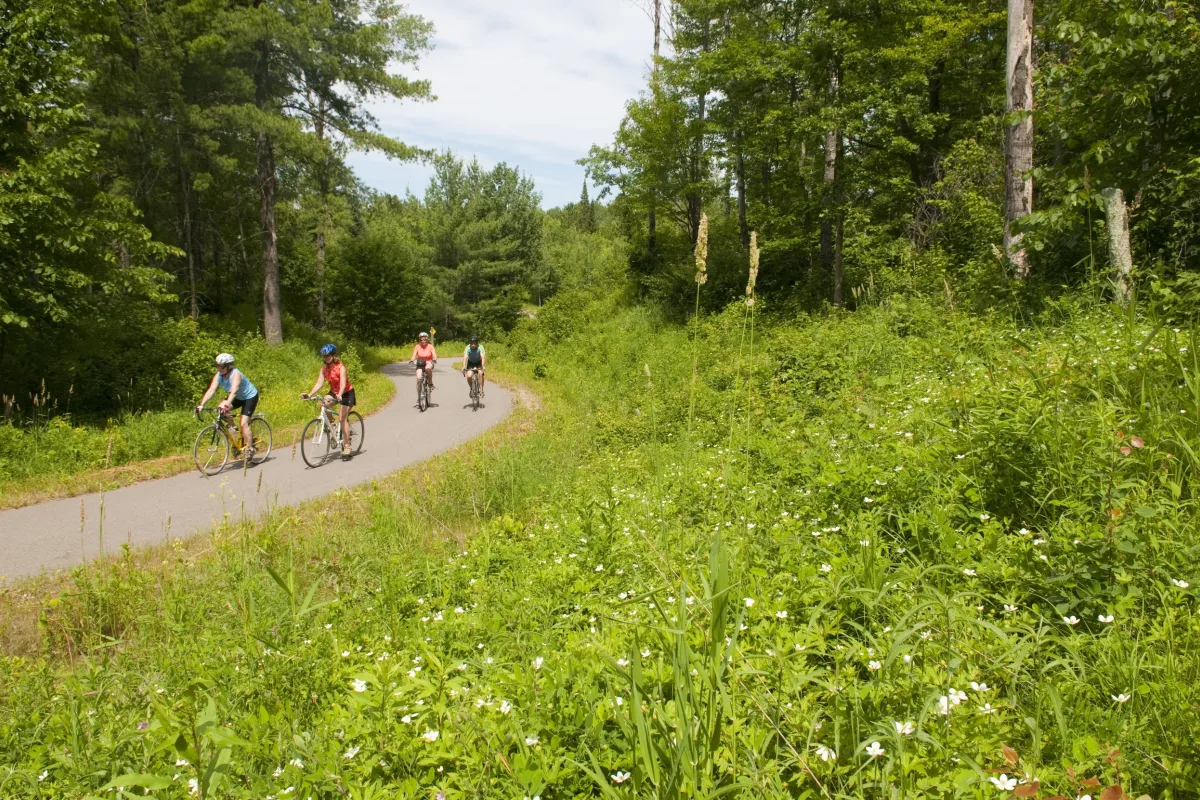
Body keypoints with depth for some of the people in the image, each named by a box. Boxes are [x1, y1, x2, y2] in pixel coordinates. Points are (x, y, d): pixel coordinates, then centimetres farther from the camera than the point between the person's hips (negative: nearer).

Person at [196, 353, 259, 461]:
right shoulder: (218, 376, -13)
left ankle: (250, 449, -7)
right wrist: (201, 405, -36)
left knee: (243, 423, -17)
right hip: (238, 398, 7)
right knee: (221, 409, -18)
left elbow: (233, 391, -44)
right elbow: (211, 390, -23)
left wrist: (227, 404, -59)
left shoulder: (235, 374, -31)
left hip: (250, 397, -7)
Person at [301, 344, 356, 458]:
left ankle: (347, 446, -8)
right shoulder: (324, 369, -5)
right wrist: (309, 394, -27)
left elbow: (343, 384, -33)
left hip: (346, 393, -6)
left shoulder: (341, 367, -21)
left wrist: (339, 395, -52)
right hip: (334, 392, 6)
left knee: (343, 418, -14)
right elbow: (319, 383, -12)